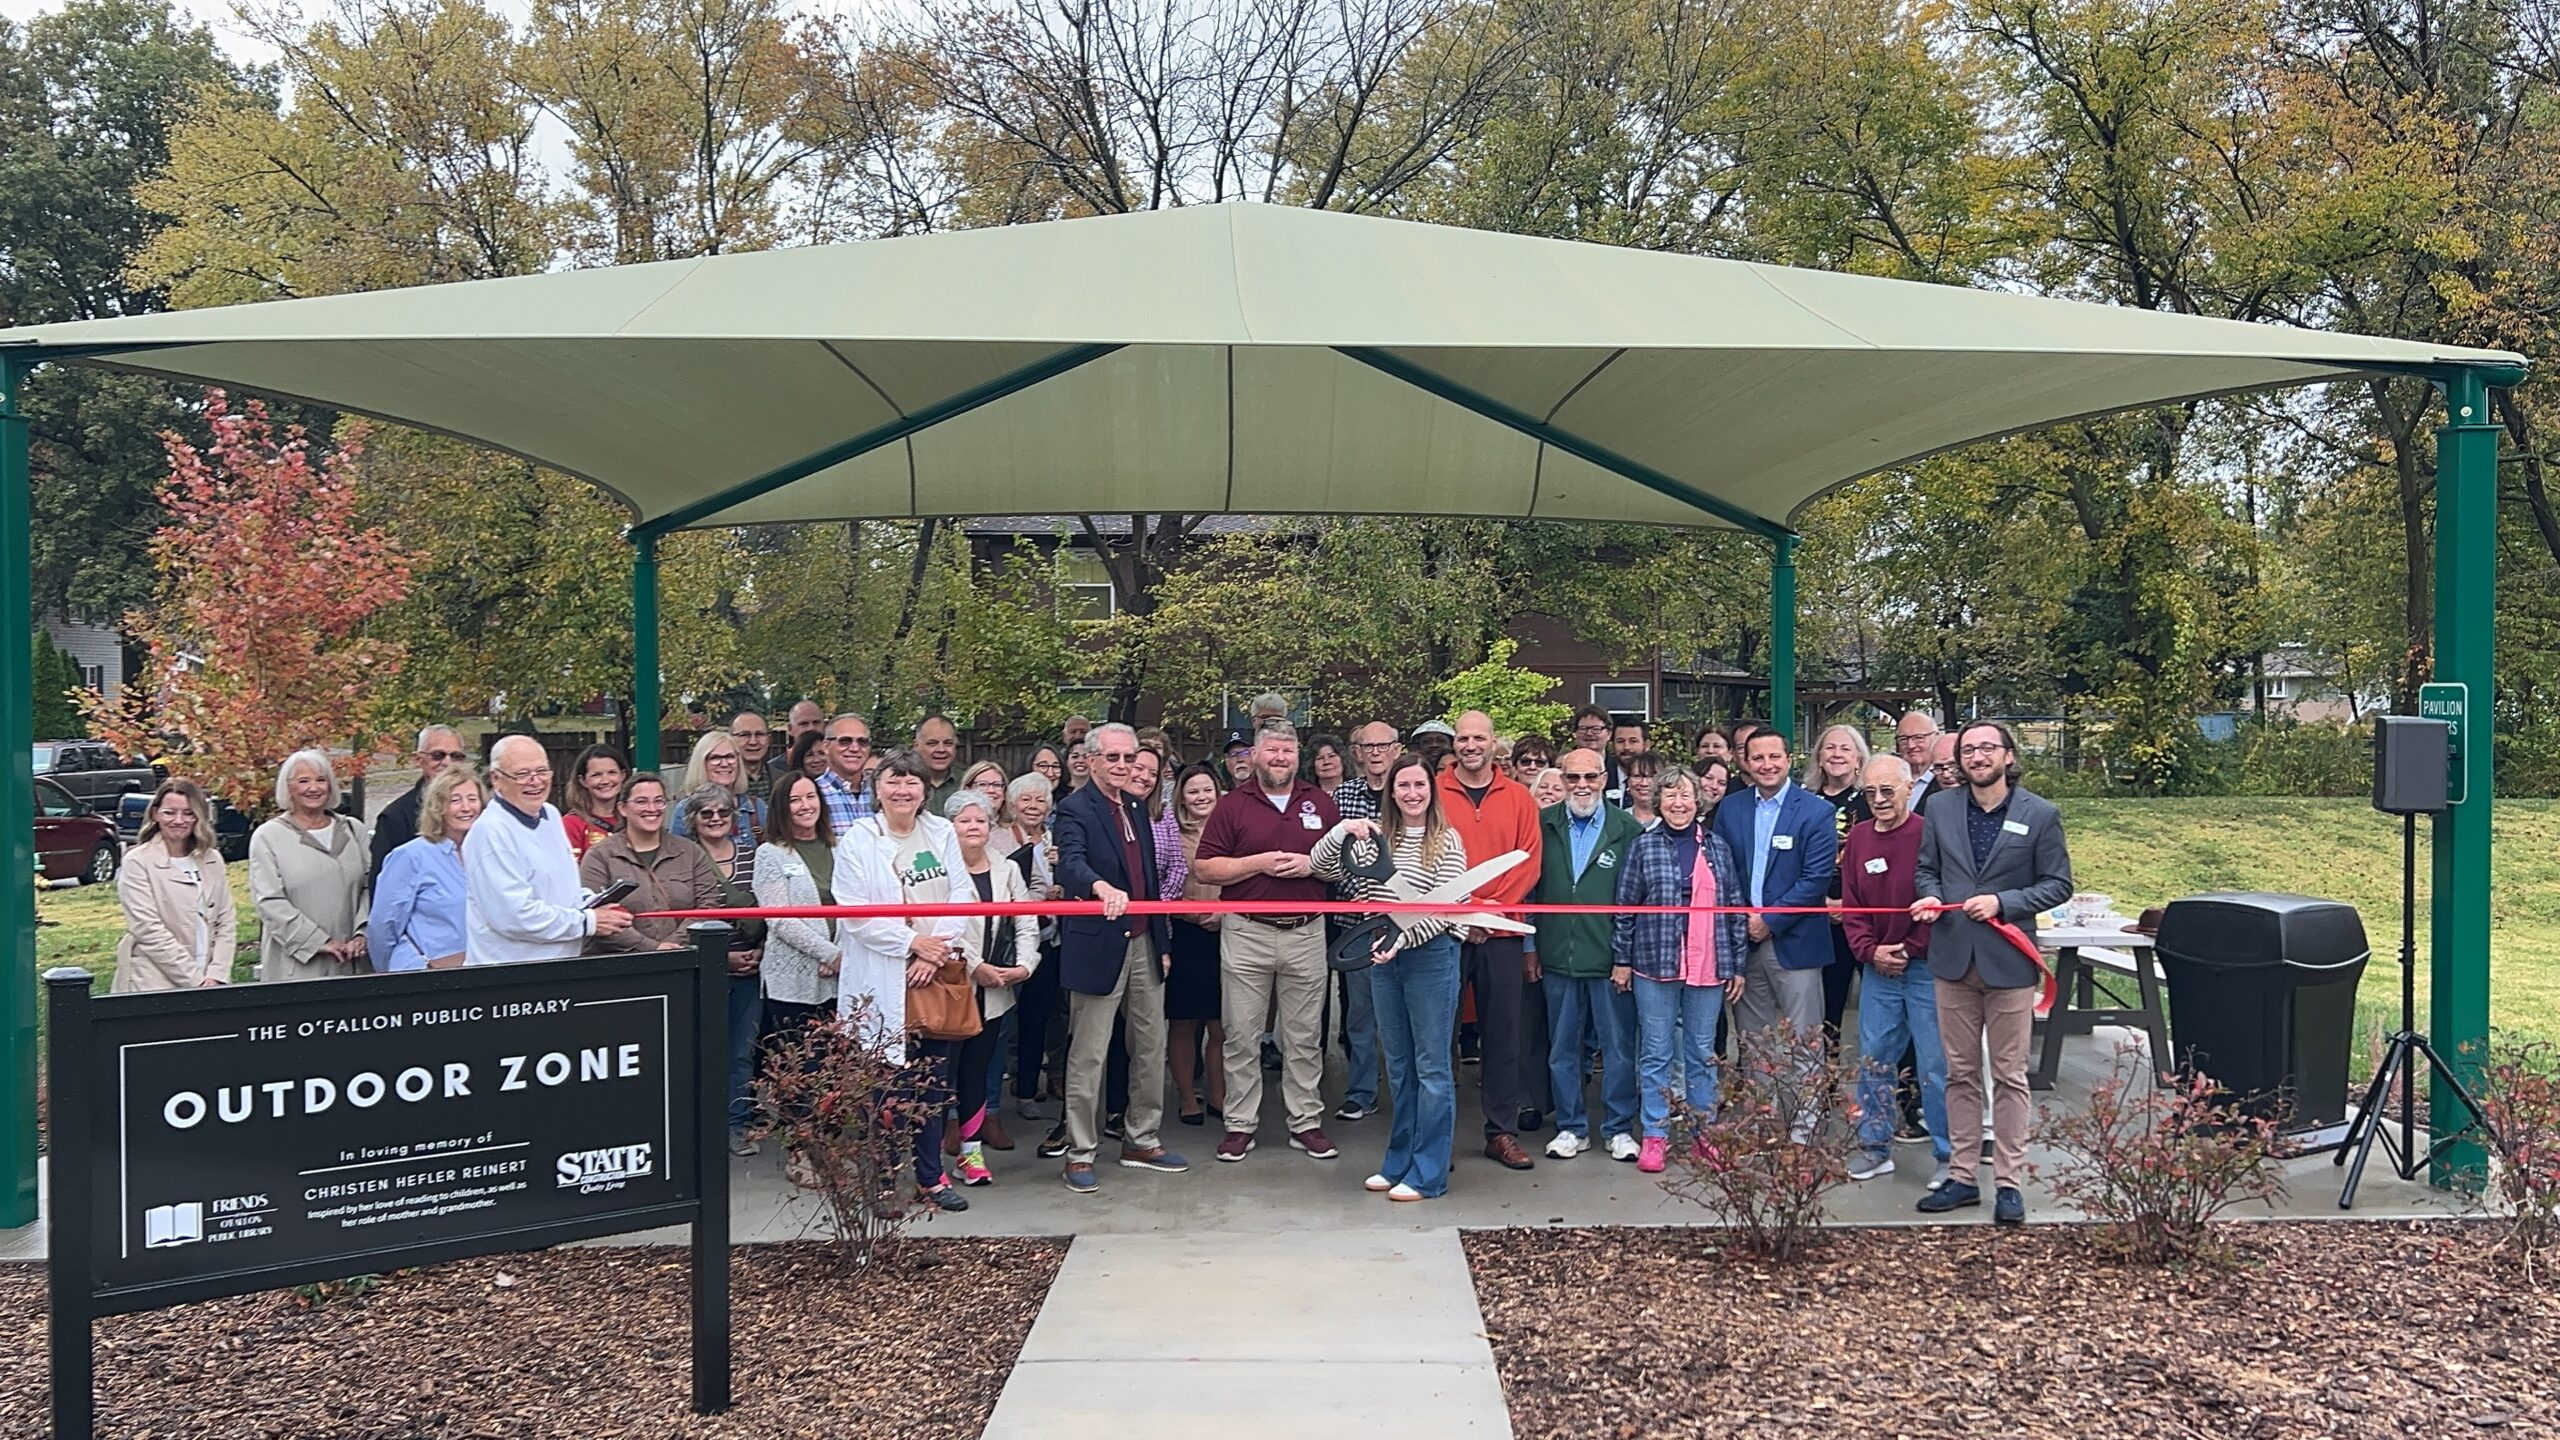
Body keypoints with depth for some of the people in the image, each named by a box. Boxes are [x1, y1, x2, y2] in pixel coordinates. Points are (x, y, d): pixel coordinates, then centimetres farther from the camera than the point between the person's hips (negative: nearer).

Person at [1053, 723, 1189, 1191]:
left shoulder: (1135, 807, 14)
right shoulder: (1075, 809, -9)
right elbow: (1071, 862, -29)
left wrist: (1162, 940, 16)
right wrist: (1102, 887, -49)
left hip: (1145, 943, 8)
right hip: (1098, 947, -8)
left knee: (1150, 1047, 14)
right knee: (1088, 1056, 0)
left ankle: (1142, 1141, 28)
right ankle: (1080, 1155, 11)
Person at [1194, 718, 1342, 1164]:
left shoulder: (1320, 803, 10)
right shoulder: (1233, 804, 3)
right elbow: (1207, 868, -2)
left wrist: (1310, 864, -8)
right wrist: (1260, 863, -12)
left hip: (1306, 932, 2)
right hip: (1246, 934, -1)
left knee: (1305, 1036, 7)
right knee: (1241, 1036, 3)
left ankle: (1306, 1123, 16)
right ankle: (1240, 1124, 12)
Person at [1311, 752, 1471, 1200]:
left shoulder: (1446, 841, -6)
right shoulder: (1376, 835, 8)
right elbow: (1320, 866, 4)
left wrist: (1404, 938, -24)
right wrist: (1343, 830, -12)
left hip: (1430, 957, -5)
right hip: (1384, 959, 6)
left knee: (1432, 1066, 1)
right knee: (1398, 1066, 15)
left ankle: (1427, 1175, 7)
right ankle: (1399, 1164, 25)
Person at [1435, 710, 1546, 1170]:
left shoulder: (1518, 797, 7)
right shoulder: (1434, 793, 2)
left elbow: (1528, 862, 2)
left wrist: (1491, 908, -10)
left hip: (1501, 932, 2)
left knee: (1504, 1032, 6)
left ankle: (1502, 1132, 15)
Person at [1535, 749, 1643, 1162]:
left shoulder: (1628, 829, -2)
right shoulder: (1543, 825, 4)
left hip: (1610, 958, -2)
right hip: (1557, 957, 2)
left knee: (1619, 1048, 5)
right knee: (1562, 1049, 11)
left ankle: (1619, 1128, 19)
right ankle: (1571, 1128, 23)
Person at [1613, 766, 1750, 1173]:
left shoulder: (1717, 846, 6)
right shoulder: (1644, 846, 1)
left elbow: (1735, 907, 8)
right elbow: (1625, 907, 2)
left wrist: (1738, 964, 6)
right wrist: (1621, 960, 0)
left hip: (1708, 967, 2)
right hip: (1655, 964, -1)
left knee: (1703, 1052, 10)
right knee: (1656, 1053, 5)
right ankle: (1655, 1136, 13)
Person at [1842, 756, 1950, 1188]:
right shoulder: (1858, 837, 7)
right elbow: (1851, 904, 10)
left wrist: (1909, 951, -11)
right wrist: (1870, 950, -4)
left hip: (1925, 966, -5)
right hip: (1878, 969, 5)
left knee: (1936, 1064, 1)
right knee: (1873, 1058, 11)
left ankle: (1949, 1155, 13)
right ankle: (1875, 1147, 23)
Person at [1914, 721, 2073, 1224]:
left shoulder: (2040, 814, -3)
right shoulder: (1940, 811, 6)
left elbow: (2058, 884, -2)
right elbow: (1925, 869, 15)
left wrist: (2001, 902, -15)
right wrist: (1930, 896, -7)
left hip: (2008, 960, -3)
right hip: (1953, 957, 3)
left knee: (2009, 1076, 3)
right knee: (1960, 1074, 10)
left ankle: (2009, 1182, 12)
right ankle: (1961, 1177, 18)